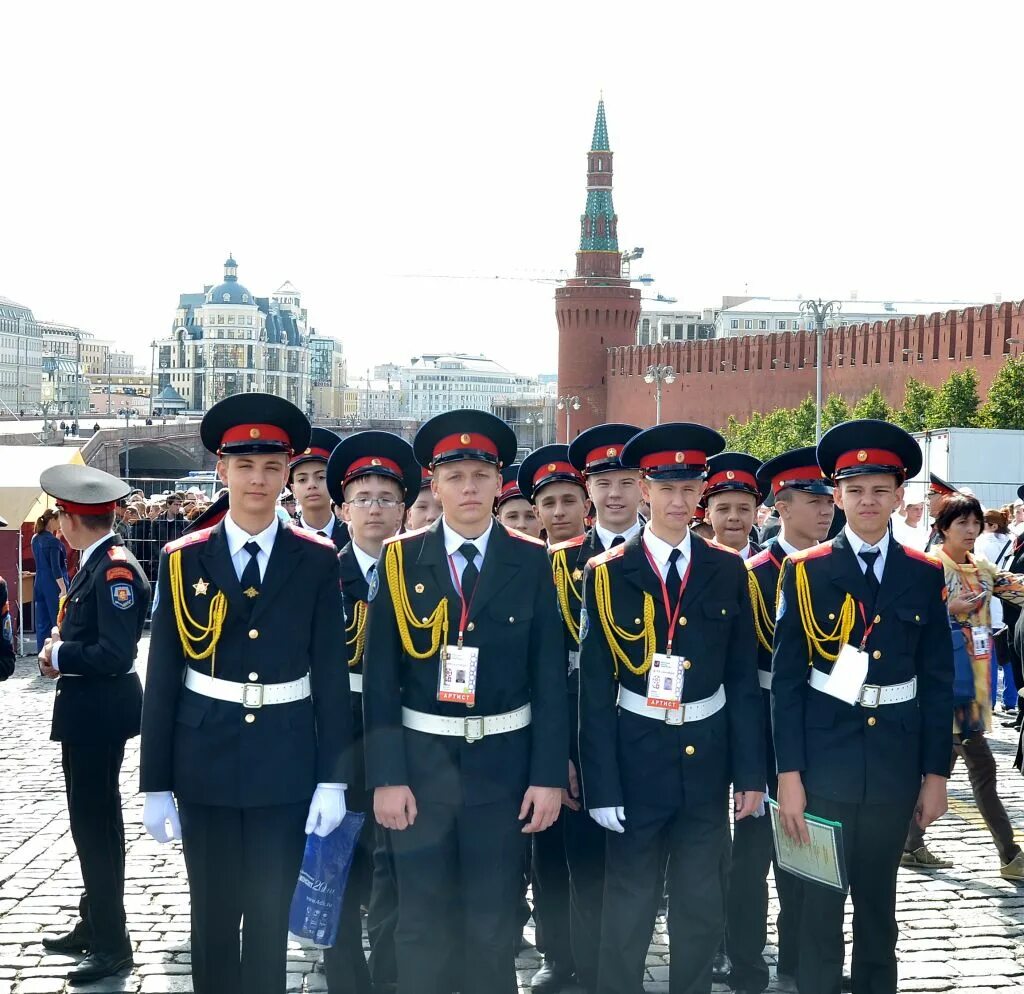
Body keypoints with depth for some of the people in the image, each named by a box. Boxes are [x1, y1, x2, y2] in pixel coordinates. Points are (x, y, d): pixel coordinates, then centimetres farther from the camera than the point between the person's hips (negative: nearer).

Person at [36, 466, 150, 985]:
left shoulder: (116, 569, -21)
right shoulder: (97, 562, 9)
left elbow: (115, 654, -27)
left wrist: (58, 656, -14)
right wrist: (62, 639, -1)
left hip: (98, 710, -10)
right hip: (89, 707, 10)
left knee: (93, 823, -2)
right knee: (96, 819, 19)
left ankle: (112, 943, 7)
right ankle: (94, 924, 33)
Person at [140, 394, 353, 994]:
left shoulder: (319, 561, -1)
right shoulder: (183, 560, 0)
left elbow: (331, 675, -1)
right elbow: (162, 678, 0)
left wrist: (333, 778, -5)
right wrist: (156, 784, -1)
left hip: (286, 763, -1)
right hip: (204, 763, 1)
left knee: (270, 915, 8)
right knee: (213, 914, 11)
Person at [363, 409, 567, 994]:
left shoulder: (531, 562, -1)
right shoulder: (401, 560, -1)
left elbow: (550, 676, -2)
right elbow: (380, 677, -3)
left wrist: (549, 775, -6)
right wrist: (386, 776, -8)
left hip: (503, 761, 0)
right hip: (421, 760, 0)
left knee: (495, 922, 10)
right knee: (422, 921, 9)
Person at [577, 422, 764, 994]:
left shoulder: (729, 571, 3)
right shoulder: (608, 574, -5)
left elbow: (745, 677, 4)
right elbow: (595, 688, -6)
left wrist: (751, 772, 0)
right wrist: (601, 785, -10)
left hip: (708, 755, 2)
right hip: (637, 755, -2)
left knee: (703, 906, 12)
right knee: (628, 906, 7)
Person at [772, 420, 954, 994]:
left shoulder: (925, 575, 4)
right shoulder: (805, 571, -2)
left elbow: (938, 681, 6)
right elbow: (786, 680, -5)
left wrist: (936, 772, 2)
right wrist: (788, 774, -10)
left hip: (897, 763, 2)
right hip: (824, 759, -2)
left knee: (879, 898, 14)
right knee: (820, 900, 3)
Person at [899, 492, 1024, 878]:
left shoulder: (982, 569, 12)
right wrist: (950, 609, -23)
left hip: (974, 677, 8)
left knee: (943, 760, 11)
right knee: (981, 766, -7)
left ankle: (911, 844, 19)